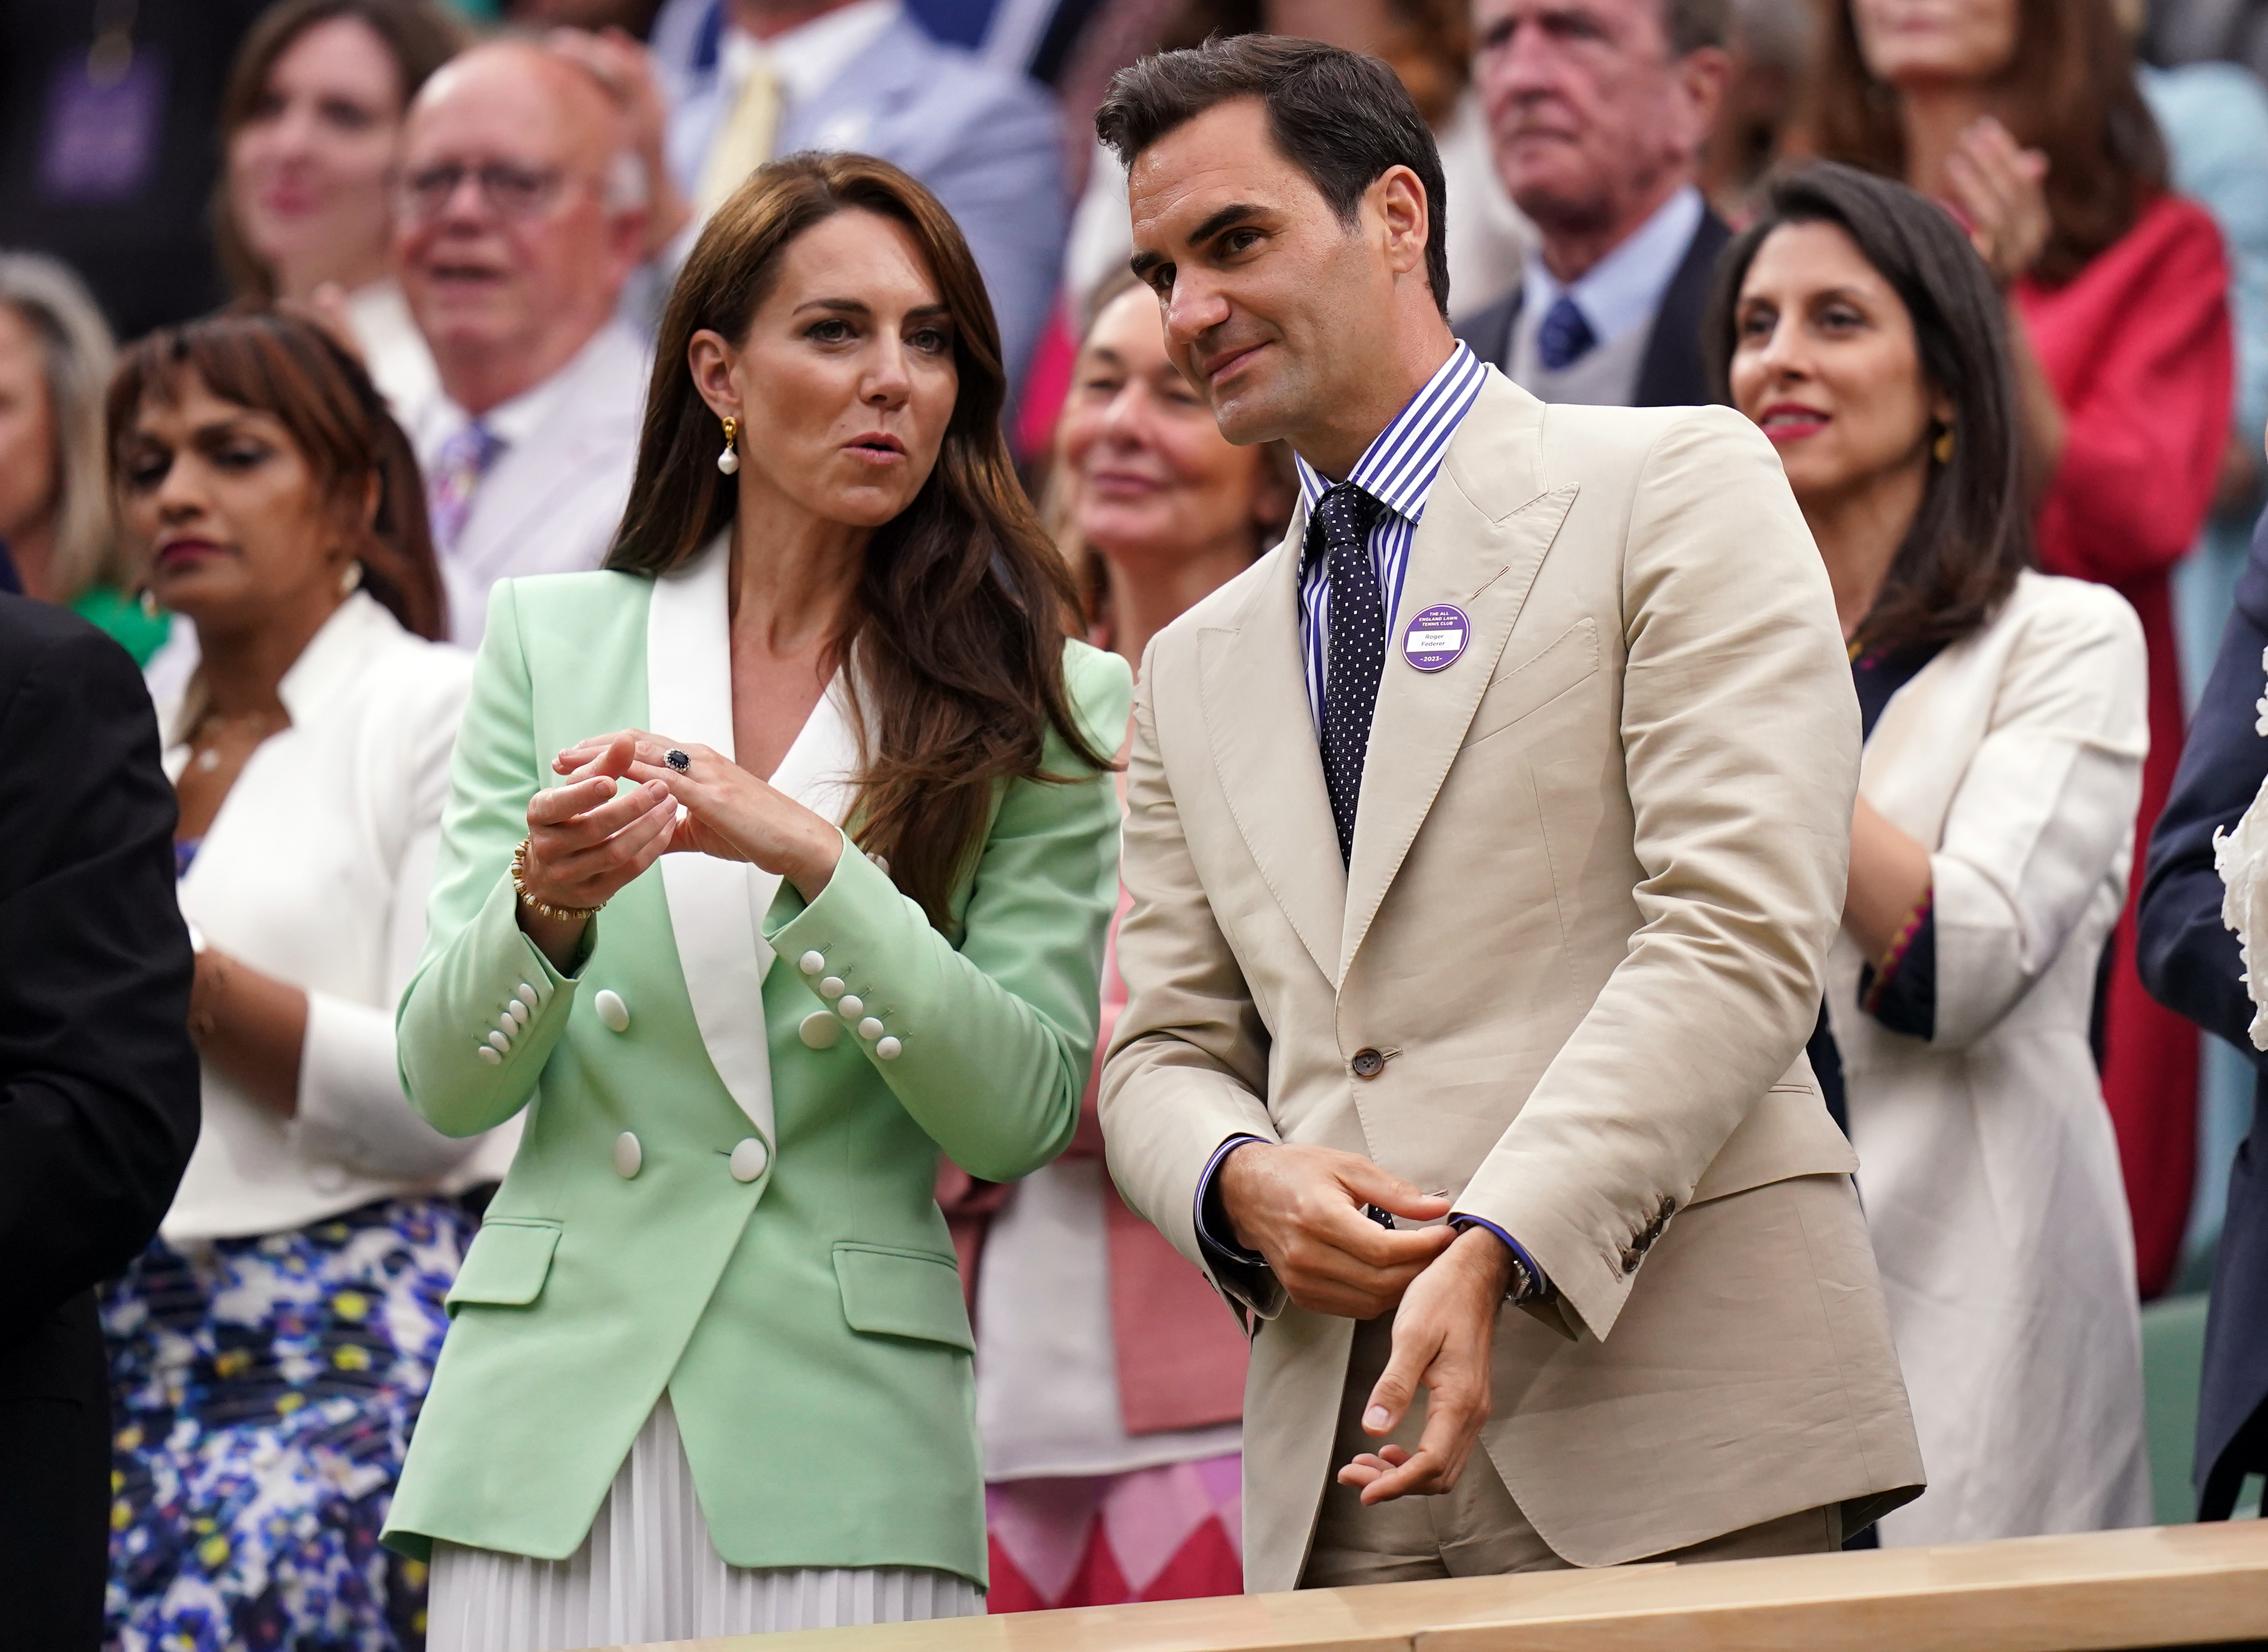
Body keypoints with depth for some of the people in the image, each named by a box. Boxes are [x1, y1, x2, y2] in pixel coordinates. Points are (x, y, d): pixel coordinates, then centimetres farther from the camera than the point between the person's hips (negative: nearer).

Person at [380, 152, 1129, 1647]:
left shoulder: (1040, 708, 3)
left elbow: (1023, 1114, -7)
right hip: (552, 1423, 1)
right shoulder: (553, 640, 7)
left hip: (847, 1432, -1)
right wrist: (548, 909, -17)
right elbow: (450, 1087, 4)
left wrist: (811, 858, -18)